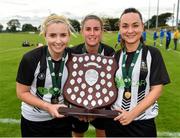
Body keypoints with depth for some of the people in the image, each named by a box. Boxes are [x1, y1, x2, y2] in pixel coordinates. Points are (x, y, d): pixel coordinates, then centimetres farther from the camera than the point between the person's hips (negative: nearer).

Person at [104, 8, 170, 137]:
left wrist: (132, 114, -16)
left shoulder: (152, 53, -6)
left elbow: (157, 89, -9)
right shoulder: (115, 56, 4)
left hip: (142, 121, -3)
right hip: (115, 119, 3)